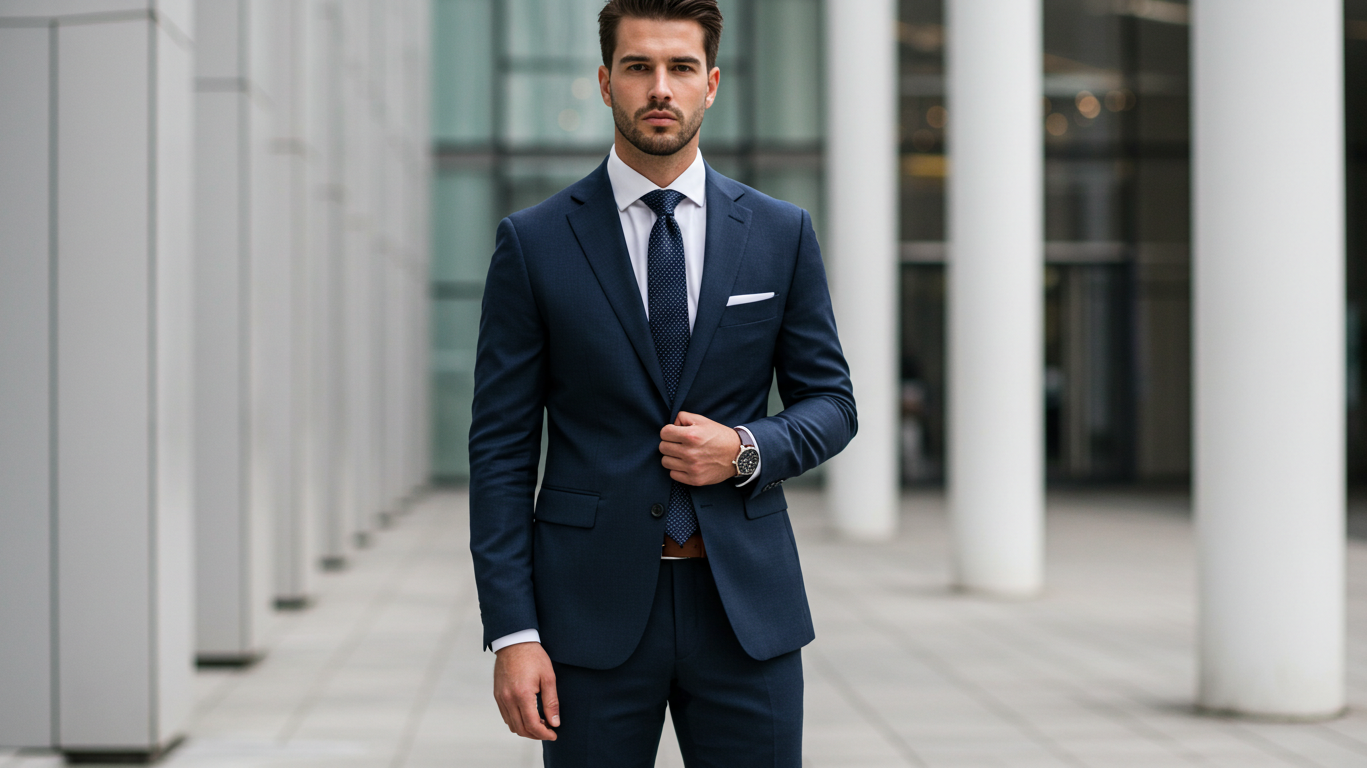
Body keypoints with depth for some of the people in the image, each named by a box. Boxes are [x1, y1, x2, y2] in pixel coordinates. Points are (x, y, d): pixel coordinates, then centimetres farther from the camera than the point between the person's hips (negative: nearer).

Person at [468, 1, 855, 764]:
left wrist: (747, 450, -11)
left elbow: (831, 402, 11)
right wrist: (512, 632, -8)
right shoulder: (535, 243, 0)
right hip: (594, 610, -1)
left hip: (746, 601, 1)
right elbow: (502, 449, -1)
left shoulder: (781, 234, 5)